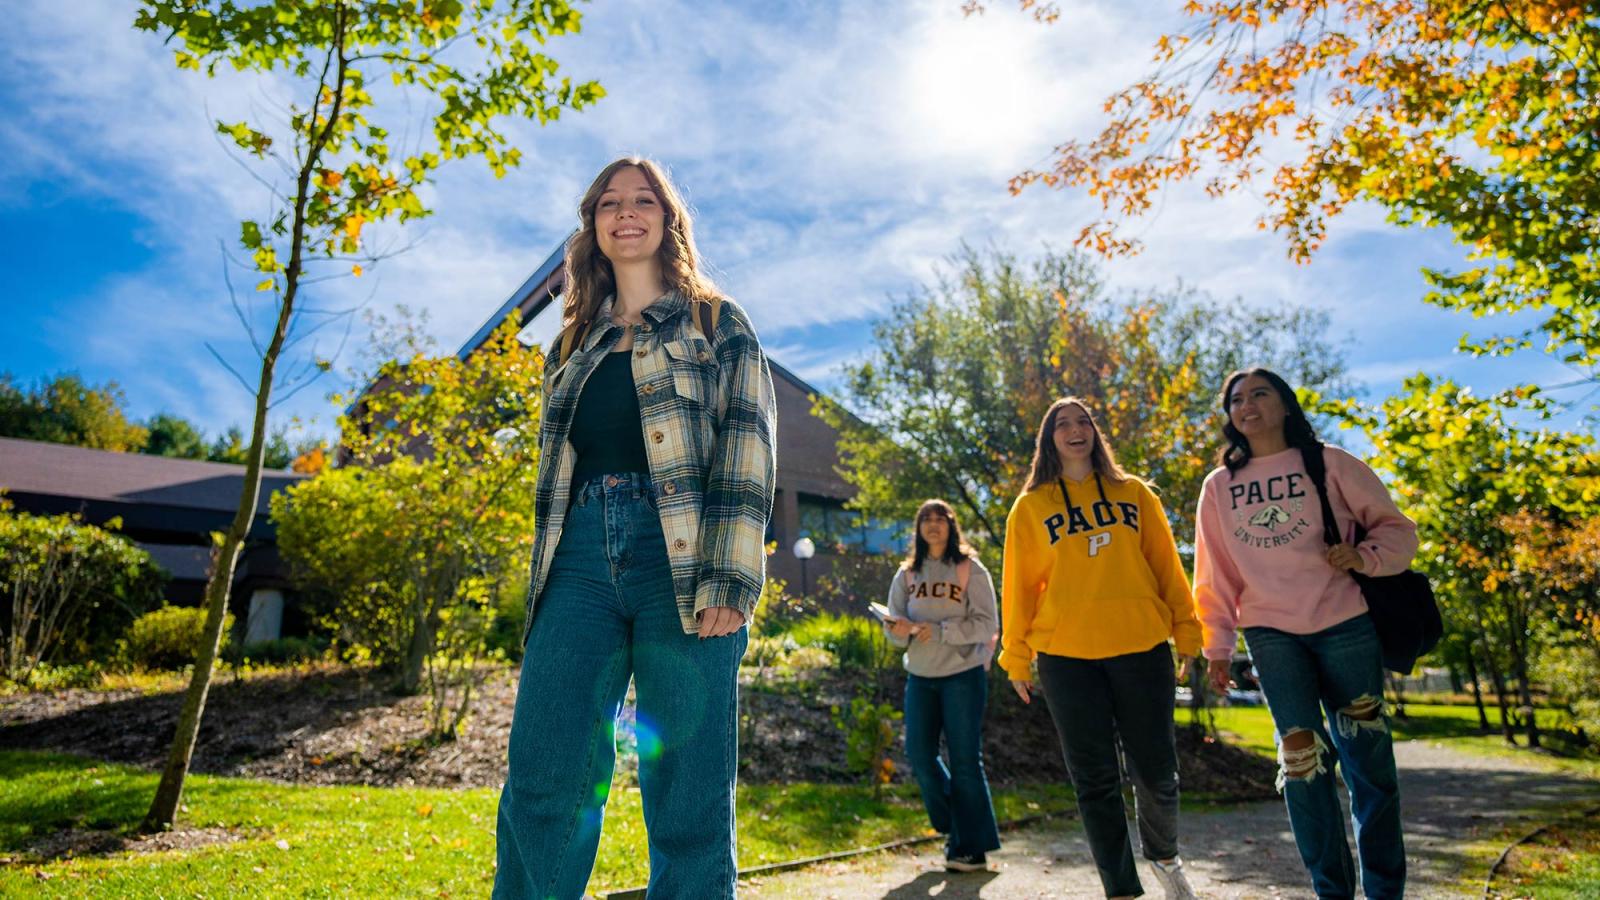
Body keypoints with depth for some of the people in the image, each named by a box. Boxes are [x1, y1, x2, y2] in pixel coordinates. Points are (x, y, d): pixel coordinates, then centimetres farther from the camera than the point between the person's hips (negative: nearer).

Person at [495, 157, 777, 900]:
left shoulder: (717, 323, 12)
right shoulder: (575, 347, 25)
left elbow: (746, 449, -1)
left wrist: (728, 579, -14)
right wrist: (543, 588, 15)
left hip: (680, 558, -4)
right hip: (581, 562, 4)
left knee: (686, 800, -2)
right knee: (540, 785, -3)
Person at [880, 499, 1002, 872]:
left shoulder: (971, 569, -3)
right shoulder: (907, 573, 9)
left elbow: (987, 624, -9)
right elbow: (894, 621, 6)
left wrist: (939, 631, -20)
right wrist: (901, 630, -18)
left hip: (963, 674, -4)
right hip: (920, 676, 4)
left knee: (965, 760, -2)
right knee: (919, 754, 3)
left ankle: (973, 846, 11)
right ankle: (954, 826, 27)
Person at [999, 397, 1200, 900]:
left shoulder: (1134, 493, 11)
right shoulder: (1031, 506, 6)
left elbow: (1166, 565, 10)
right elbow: (1019, 584, 4)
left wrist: (1186, 631, 3)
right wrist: (1017, 658, 3)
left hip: (1142, 648, 2)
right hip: (1067, 656, -1)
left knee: (1157, 771, 9)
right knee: (1095, 779, 4)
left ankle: (1163, 854, 38)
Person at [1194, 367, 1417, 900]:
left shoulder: (1329, 464, 1)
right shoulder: (1219, 485, 8)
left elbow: (1396, 526, 4)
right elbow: (1216, 572, 9)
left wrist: (1365, 557, -18)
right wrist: (1218, 646, 6)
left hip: (1345, 625, -1)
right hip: (1271, 634, 1)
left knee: (1368, 759, 5)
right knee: (1300, 757, -4)